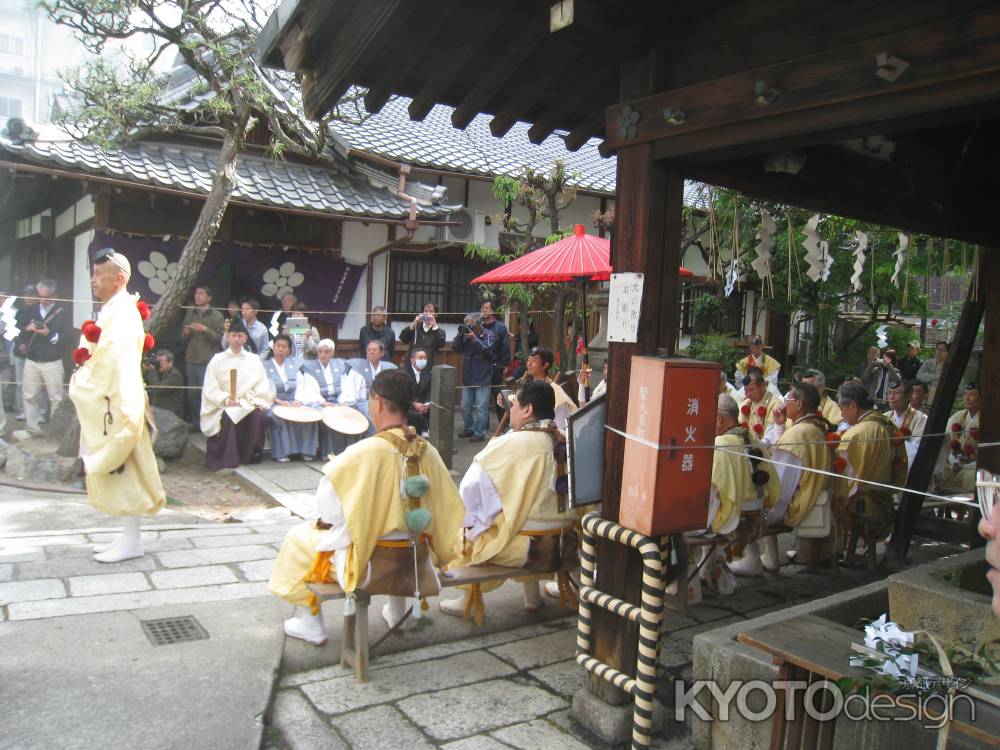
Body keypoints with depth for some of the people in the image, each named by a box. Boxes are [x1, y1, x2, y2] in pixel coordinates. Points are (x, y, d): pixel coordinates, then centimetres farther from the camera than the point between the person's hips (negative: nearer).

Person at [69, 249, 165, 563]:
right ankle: (127, 536, 22)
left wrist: (81, 380, -15)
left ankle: (132, 542, 5)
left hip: (115, 404, -10)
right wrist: (86, 360, 7)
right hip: (104, 404, 10)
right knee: (117, 473, 13)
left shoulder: (121, 314, -15)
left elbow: (116, 361, -22)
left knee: (122, 471, -3)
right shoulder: (112, 311, 16)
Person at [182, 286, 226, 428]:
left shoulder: (216, 315, 0)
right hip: (191, 359, 5)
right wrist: (186, 333, -3)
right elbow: (183, 337, 18)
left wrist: (205, 329, -18)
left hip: (207, 361, -5)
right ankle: (195, 423, 16)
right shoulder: (190, 313, 14)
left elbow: (221, 338, -8)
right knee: (192, 393, 7)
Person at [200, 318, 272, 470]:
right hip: (223, 406, -1)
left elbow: (262, 385, 7)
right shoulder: (217, 360, 8)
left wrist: (254, 400, -11)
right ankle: (227, 460, -23)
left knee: (260, 415, -30)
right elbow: (210, 389, 0)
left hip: (248, 404, 1)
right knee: (229, 416, -34)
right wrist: (226, 400, -17)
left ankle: (251, 455, -16)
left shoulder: (254, 359, 14)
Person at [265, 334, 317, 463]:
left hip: (293, 401, 3)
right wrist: (279, 401, -20)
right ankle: (281, 452, -31)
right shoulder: (265, 365, 8)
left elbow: (300, 385, 9)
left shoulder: (293, 364, 19)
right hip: (274, 403, -3)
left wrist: (297, 400, -11)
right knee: (281, 416, -37)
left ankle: (306, 450, -21)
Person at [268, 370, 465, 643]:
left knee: (299, 538, 19)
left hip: (368, 565, -5)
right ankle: (397, 613, 47)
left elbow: (326, 502, -17)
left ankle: (310, 625, 27)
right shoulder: (427, 451, -8)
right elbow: (448, 509, 0)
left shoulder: (364, 452, -25)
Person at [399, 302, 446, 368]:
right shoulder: (415, 328, 12)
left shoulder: (439, 331, 7)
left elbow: (441, 344, -12)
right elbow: (402, 338, 0)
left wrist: (434, 326, -16)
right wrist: (414, 323, -10)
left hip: (429, 367, -1)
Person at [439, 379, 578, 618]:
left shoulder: (511, 444, -20)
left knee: (466, 535, 20)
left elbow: (471, 487, -18)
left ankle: (469, 600, 31)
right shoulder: (563, 442, -5)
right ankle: (532, 594, 38)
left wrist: (467, 519, -2)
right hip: (559, 541, 5)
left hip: (519, 544, -5)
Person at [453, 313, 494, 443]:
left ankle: (479, 433, 5)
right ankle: (469, 429, 29)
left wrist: (474, 338, -23)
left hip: (482, 379, -5)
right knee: (465, 407, 13)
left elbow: (487, 350, -19)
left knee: (481, 408, -3)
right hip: (467, 378, 5)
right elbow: (455, 347, -2)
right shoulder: (466, 335, 3)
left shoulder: (488, 335, -6)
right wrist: (460, 335, -15)